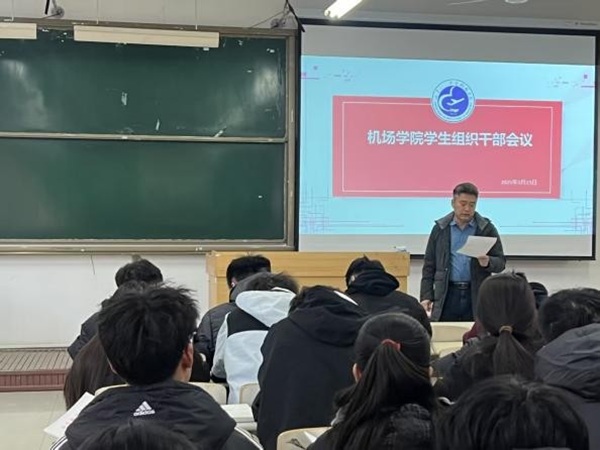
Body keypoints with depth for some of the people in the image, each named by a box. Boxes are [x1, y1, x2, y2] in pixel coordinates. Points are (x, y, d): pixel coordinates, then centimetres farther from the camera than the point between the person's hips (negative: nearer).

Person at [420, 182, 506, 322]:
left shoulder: (487, 229, 4)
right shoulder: (440, 229, 8)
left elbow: (501, 262, 5)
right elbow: (429, 265, 9)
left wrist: (488, 262, -18)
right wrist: (426, 296, 1)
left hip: (477, 296, -1)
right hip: (447, 295, 1)